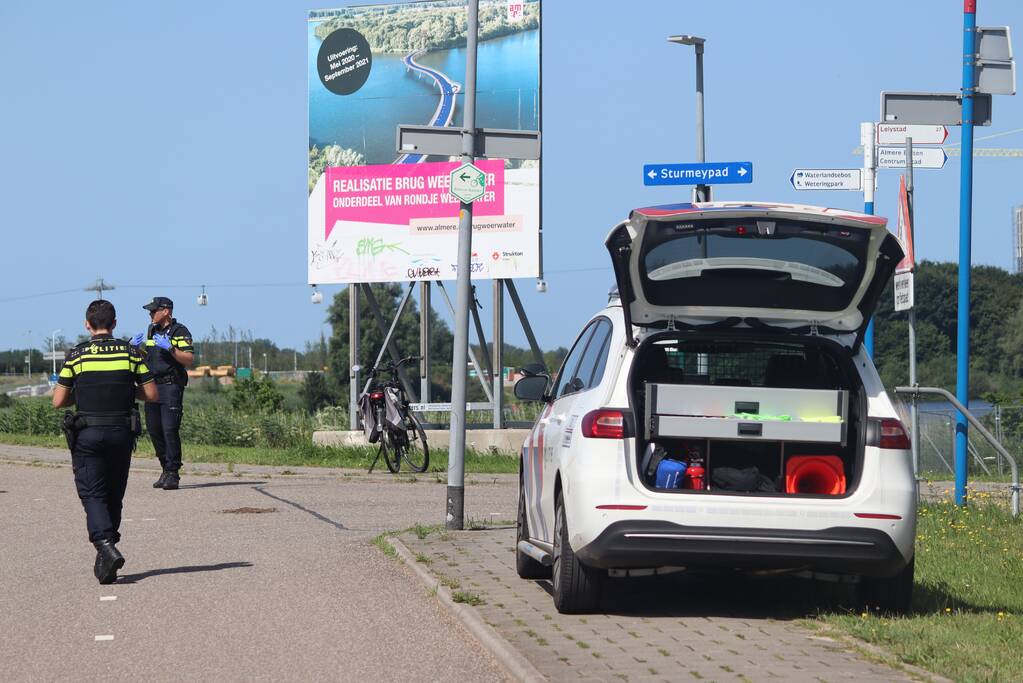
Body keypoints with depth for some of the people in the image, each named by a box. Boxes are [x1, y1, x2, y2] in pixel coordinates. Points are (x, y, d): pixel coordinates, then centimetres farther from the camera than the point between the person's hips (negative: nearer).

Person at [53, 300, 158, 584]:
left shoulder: (76, 355, -3)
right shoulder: (131, 353, 1)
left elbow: (58, 401, -1)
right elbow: (152, 394, 2)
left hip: (87, 434, -2)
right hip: (121, 433, 2)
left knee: (93, 495, -1)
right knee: (113, 496, 14)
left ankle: (106, 547, -25)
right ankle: (105, 561, 18)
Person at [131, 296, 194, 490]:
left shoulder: (180, 332, -4)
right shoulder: (150, 331, 17)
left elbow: (189, 360, -11)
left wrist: (170, 348, -21)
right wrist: (134, 347, 2)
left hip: (171, 386, -7)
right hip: (152, 386, 7)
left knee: (170, 429, -12)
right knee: (154, 429, 6)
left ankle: (173, 473, -7)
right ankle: (166, 469, 16)